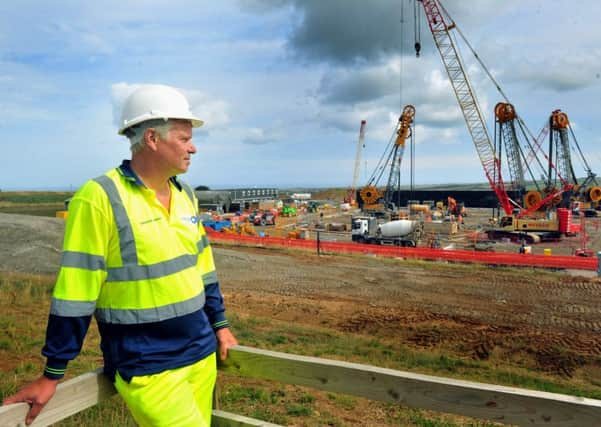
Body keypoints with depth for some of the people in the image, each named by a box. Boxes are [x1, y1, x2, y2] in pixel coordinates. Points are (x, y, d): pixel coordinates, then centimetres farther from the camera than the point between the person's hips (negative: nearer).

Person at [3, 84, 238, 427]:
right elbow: (75, 293, -14)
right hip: (147, 369, -6)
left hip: (202, 354, 7)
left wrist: (219, 324, 16)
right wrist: (52, 375, -8)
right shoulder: (100, 198, -15)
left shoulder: (185, 196, 6)